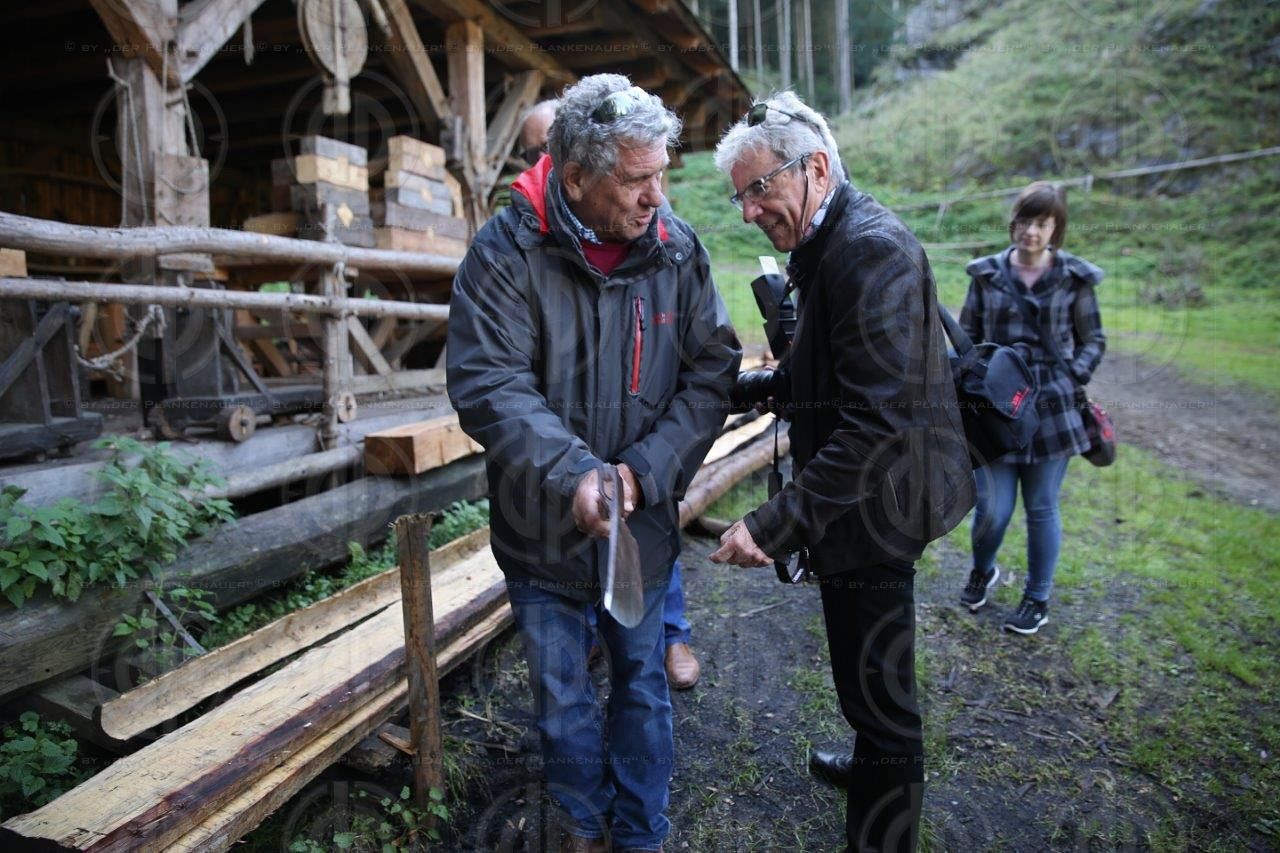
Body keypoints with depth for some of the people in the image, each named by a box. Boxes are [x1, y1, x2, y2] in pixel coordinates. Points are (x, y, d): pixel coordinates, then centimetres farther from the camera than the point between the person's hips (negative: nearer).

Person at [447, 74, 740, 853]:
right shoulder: (506, 253, -15)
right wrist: (572, 474, -32)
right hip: (543, 526, -1)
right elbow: (489, 386, -20)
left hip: (644, 522, 2)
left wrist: (646, 470, -18)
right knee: (562, 696, 17)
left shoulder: (678, 249, -7)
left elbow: (711, 373, -7)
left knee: (642, 682, 19)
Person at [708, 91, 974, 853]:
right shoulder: (830, 244, 9)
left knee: (879, 693, 4)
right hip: (859, 501, 10)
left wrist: (776, 525, -31)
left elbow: (878, 419, -29)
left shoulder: (872, 248, -22)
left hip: (873, 505, -10)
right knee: (869, 679, 29)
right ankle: (874, 767, 52)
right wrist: (754, 386, 5)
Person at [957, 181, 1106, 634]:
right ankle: (982, 572, 33)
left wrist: (1072, 377, -7)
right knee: (993, 508, 0)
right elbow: (967, 335, 10)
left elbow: (1093, 339, 10)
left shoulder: (1073, 278, 2)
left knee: (1042, 508, 9)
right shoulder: (987, 274, 4)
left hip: (1052, 409, 0)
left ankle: (1038, 599, 28)